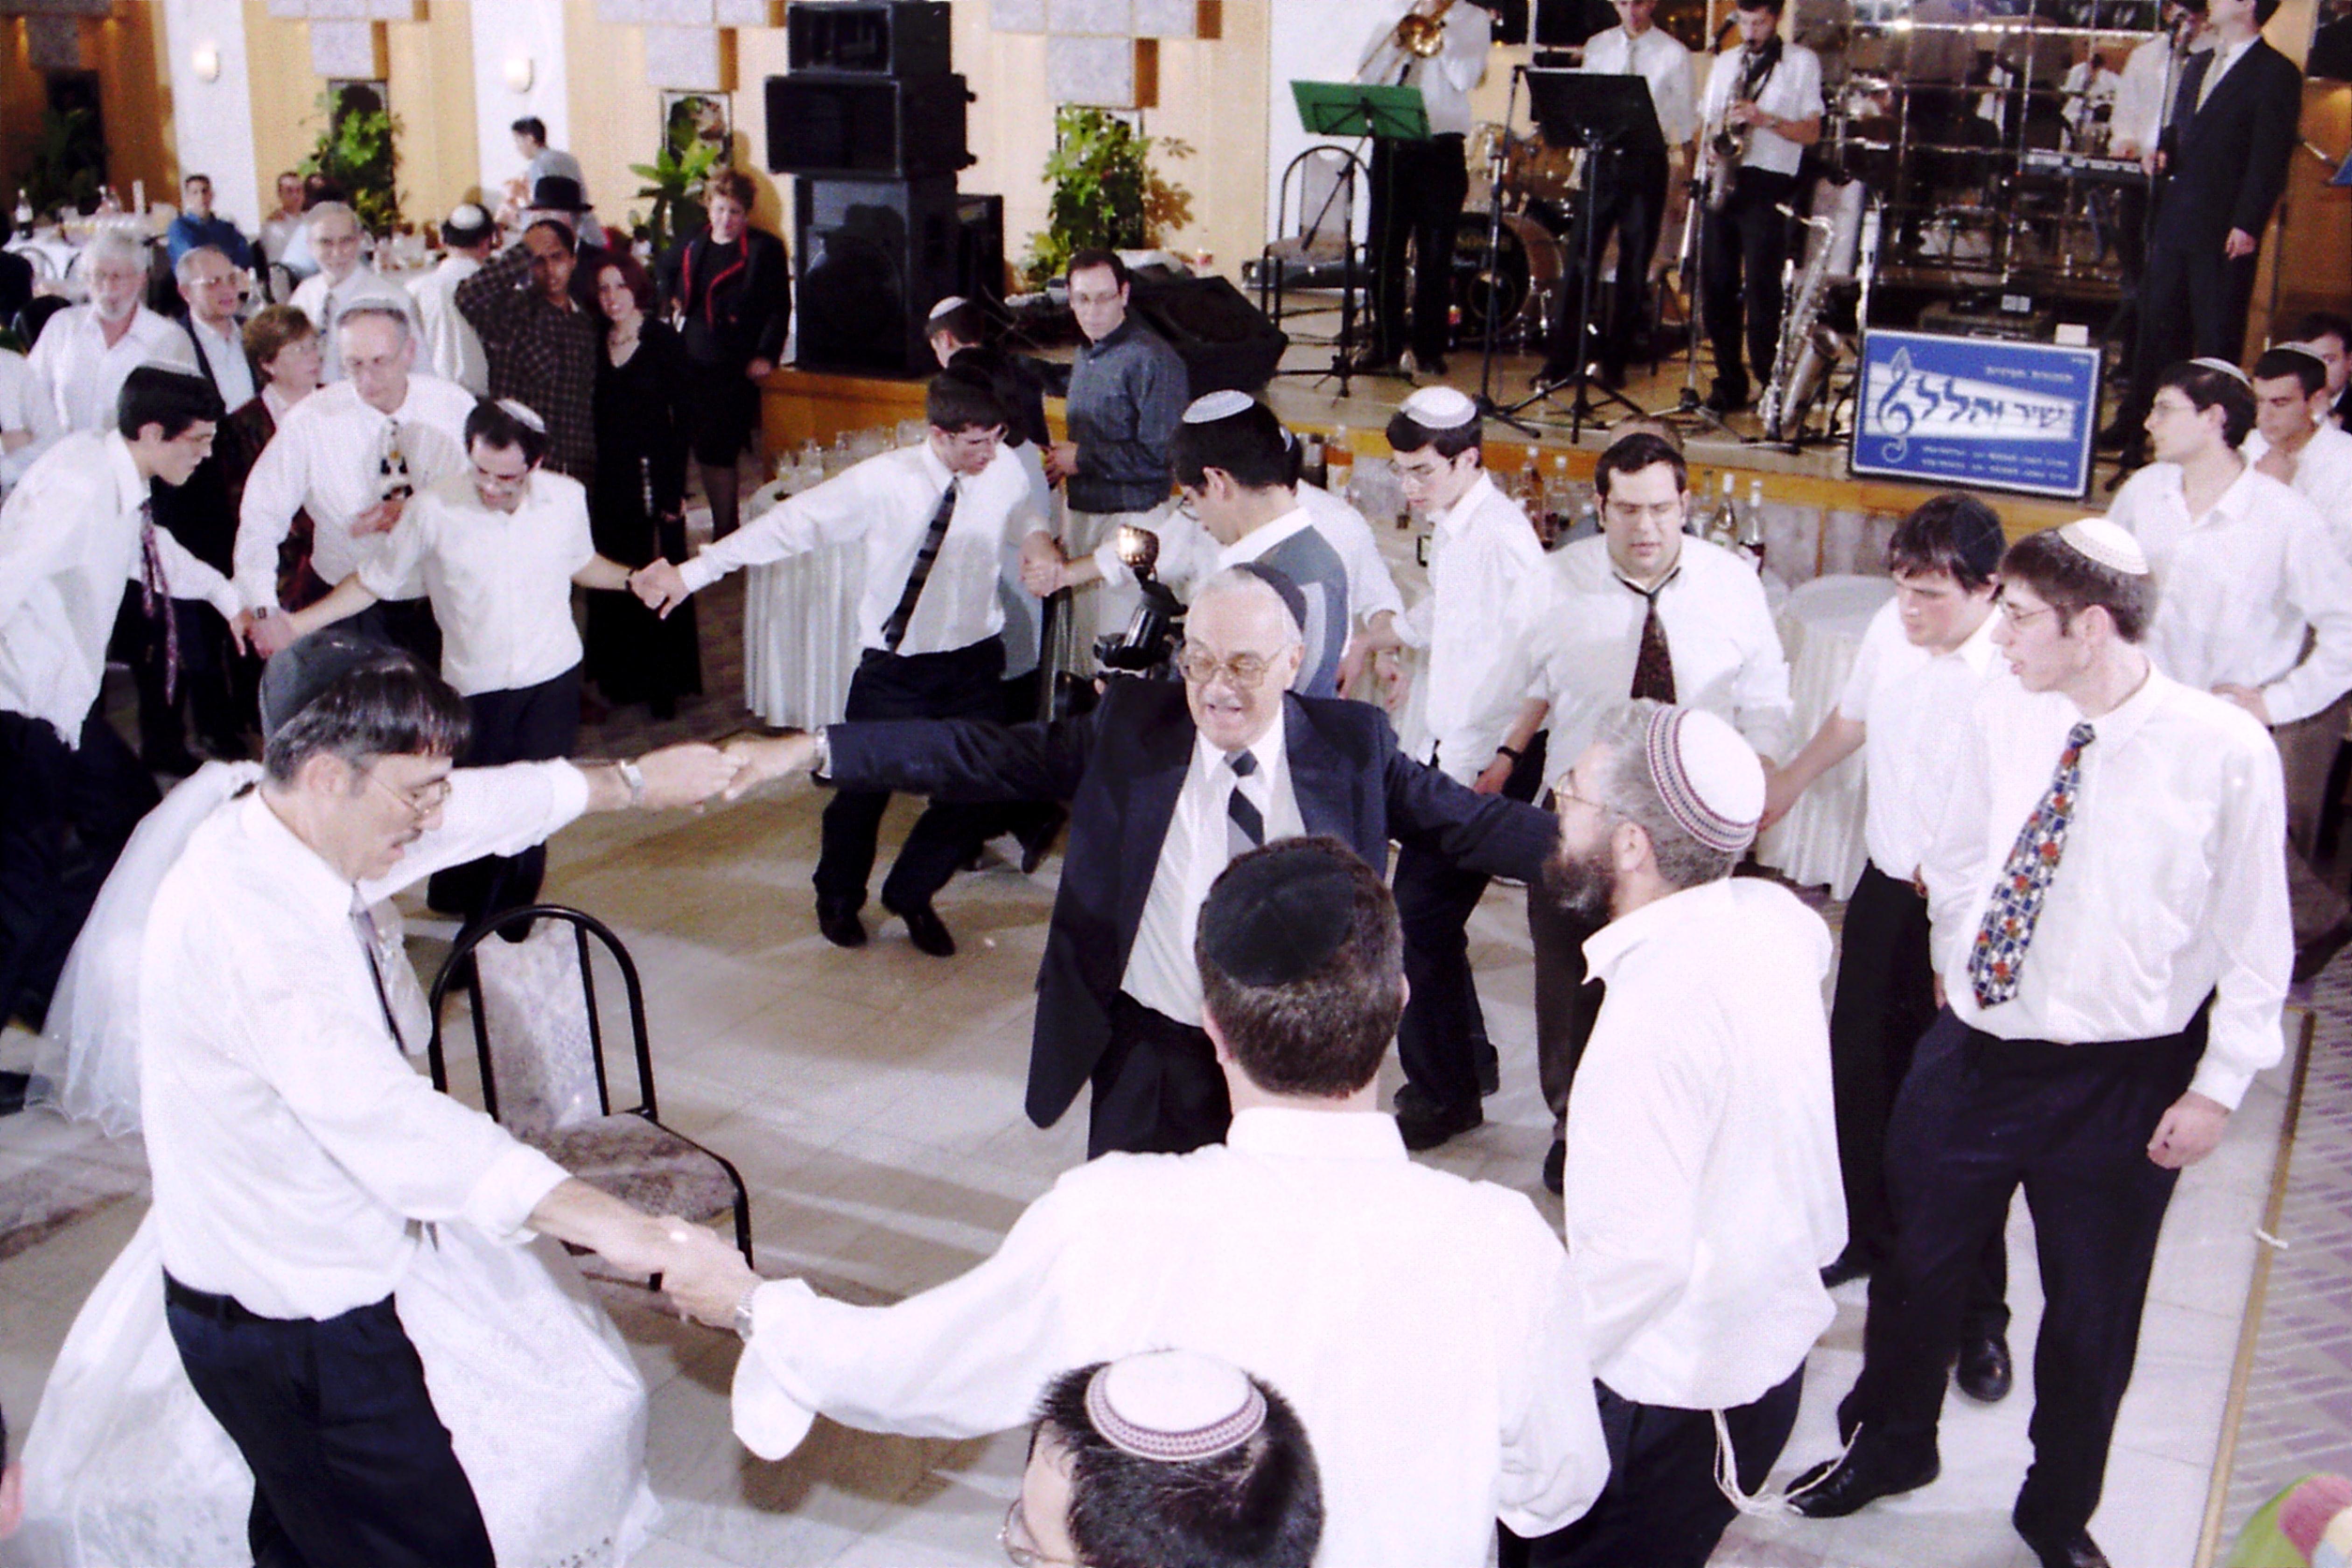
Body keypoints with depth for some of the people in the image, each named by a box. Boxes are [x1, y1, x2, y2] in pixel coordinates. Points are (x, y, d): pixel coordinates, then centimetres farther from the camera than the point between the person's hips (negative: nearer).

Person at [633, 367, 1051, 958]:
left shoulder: (1007, 471, -7)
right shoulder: (884, 481, -18)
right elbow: (793, 523, -18)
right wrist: (691, 573, -20)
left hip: (974, 661, 3)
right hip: (894, 666, -3)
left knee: (974, 795, 2)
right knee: (864, 788, 5)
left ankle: (911, 896, 33)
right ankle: (839, 898, 38)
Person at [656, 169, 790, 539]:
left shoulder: (765, 249, -5)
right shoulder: (691, 248, 12)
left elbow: (779, 309, -7)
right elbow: (665, 271, 34)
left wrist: (766, 355, -16)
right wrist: (671, 300, 17)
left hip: (736, 369, -6)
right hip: (693, 365, 6)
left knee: (718, 452, -8)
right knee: (704, 450, 9)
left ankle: (725, 534, 3)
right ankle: (726, 527, 23)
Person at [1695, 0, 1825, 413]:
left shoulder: (1802, 62, 5)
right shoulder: (1725, 62, 19)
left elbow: (1811, 133, 0)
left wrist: (1766, 119, -14)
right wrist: (1710, 146, -1)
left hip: (1768, 184, -4)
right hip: (1721, 181, 5)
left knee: (1760, 286, -10)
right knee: (1716, 283, 2)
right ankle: (1729, 381, 10)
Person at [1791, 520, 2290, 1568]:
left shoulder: (2226, 750, -17)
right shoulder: (2003, 716, -7)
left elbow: (2255, 935, -9)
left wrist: (2217, 1088, -8)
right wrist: (1956, 975, 10)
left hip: (2121, 1079, -3)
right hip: (1974, 1048, 3)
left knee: (2092, 1310, 16)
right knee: (1918, 1263, 18)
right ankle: (1889, 1444, 45)